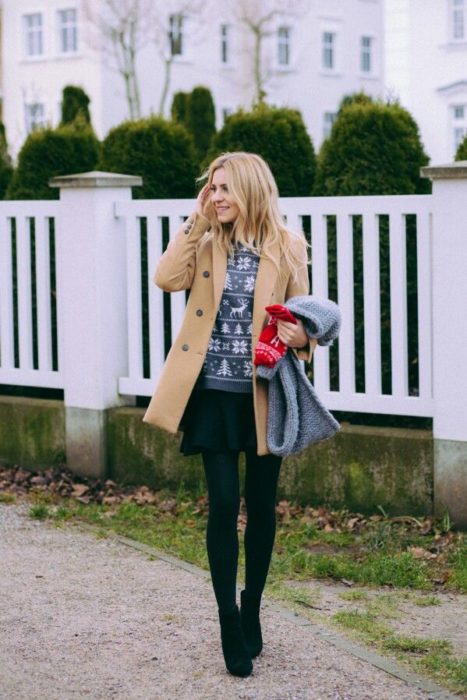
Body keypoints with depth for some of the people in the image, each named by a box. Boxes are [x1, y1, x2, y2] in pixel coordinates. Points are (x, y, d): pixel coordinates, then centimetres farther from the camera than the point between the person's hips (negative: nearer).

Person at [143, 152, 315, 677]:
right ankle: (231, 628, 4)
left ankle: (251, 614, 27)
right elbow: (168, 279, -13)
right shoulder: (206, 243, 4)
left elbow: (301, 316, 3)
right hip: (215, 393, 0)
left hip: (265, 393, 0)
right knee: (224, 503, -4)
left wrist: (301, 337, -19)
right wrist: (196, 222, -10)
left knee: (261, 505, 10)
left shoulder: (288, 248, -1)